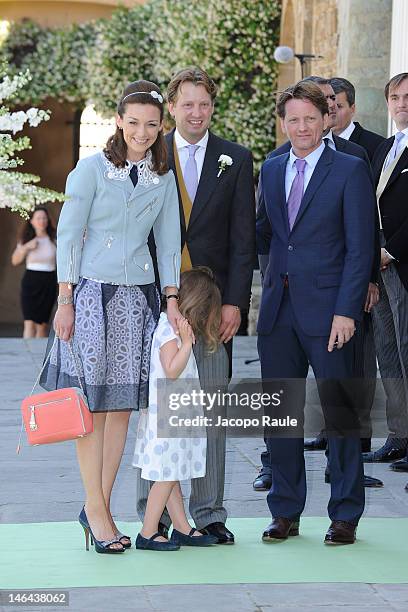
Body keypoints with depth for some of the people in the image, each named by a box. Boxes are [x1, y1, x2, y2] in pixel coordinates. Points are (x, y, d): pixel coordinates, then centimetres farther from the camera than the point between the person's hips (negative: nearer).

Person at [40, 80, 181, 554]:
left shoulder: (163, 178, 10)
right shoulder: (92, 168, -3)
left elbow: (168, 241, 11)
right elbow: (69, 235, -3)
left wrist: (171, 297, 1)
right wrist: (65, 299, -8)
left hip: (139, 297, 4)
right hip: (91, 293, -4)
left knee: (122, 404, 4)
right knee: (92, 402, -3)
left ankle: (100, 507, 10)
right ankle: (95, 508, 2)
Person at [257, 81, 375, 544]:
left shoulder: (350, 170, -4)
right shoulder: (271, 170, 13)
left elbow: (360, 248, -8)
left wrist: (346, 311, -15)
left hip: (326, 309, -5)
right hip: (278, 308, 5)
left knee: (338, 412, 1)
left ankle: (345, 515, 12)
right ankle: (285, 513, 19)